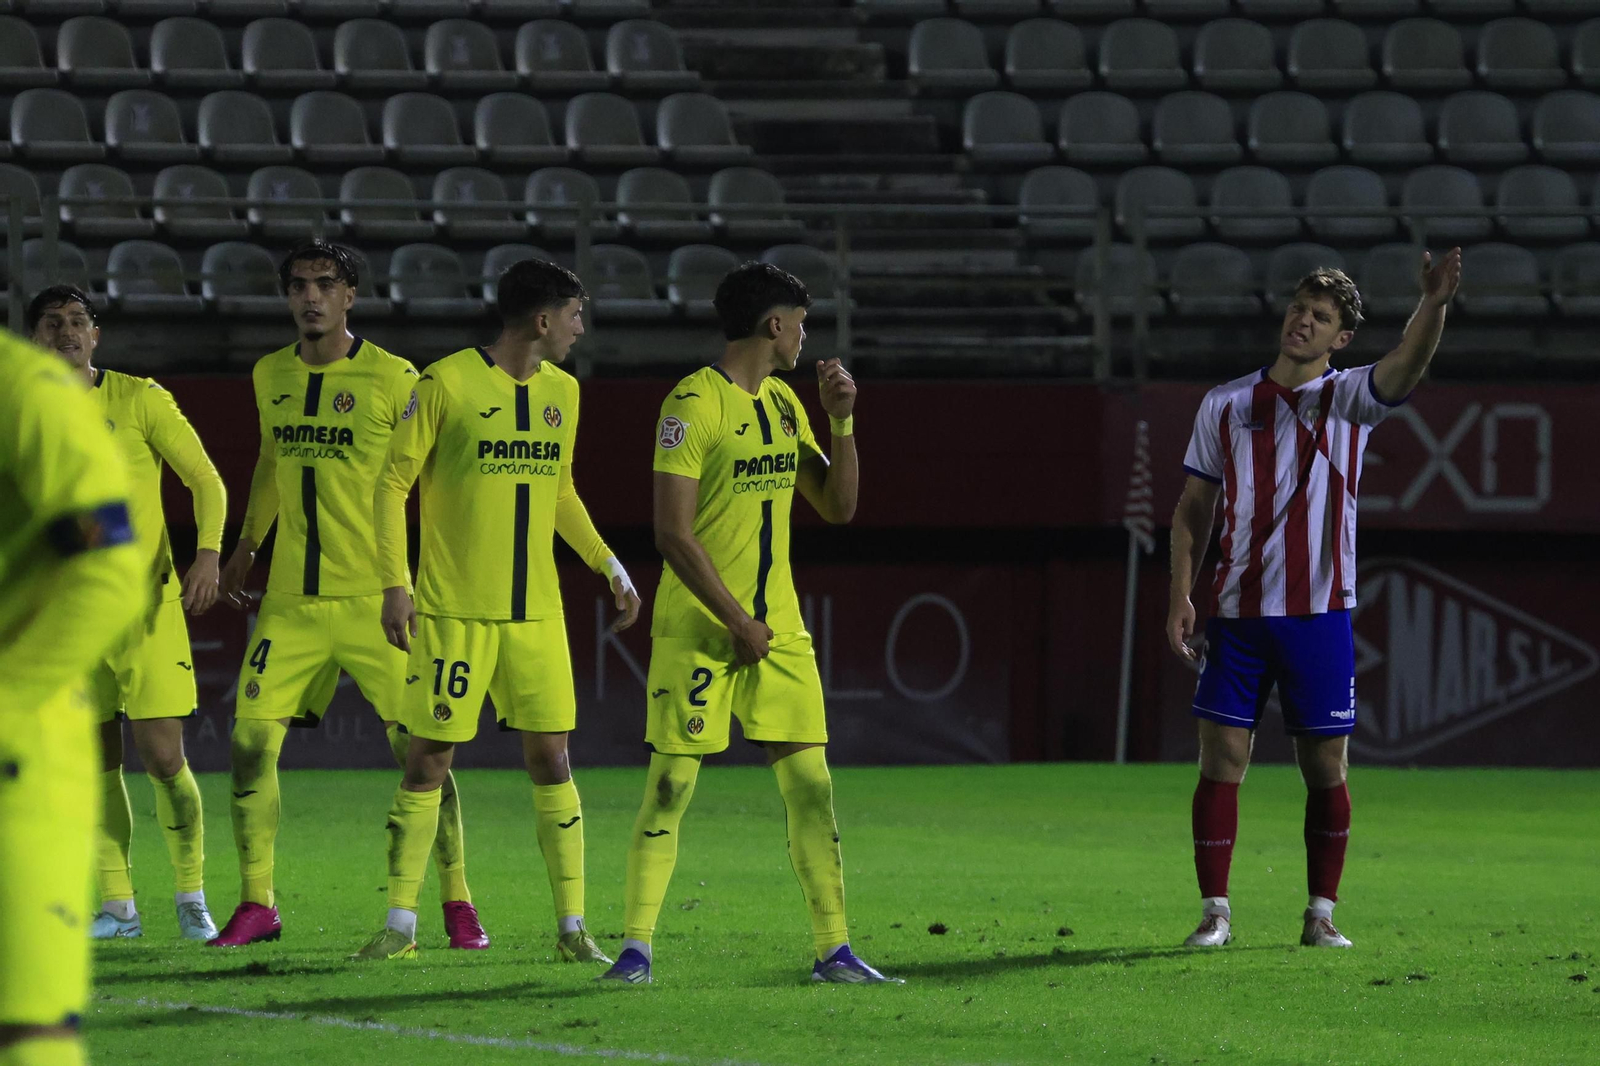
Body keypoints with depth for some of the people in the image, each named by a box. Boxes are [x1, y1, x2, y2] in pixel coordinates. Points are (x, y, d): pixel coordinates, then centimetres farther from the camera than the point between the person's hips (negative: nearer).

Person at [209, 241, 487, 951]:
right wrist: (244, 548, 27)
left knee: (418, 750, -5)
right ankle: (256, 905, 8)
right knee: (251, 741, -3)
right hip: (291, 599, 4)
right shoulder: (270, 376, 9)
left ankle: (457, 905, 6)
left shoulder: (393, 379, -6)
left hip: (374, 596, -4)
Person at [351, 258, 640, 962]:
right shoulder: (447, 383, -8)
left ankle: (571, 927, 7)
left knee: (551, 757, 2)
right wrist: (395, 585, -12)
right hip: (453, 608, -5)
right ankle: (399, 927, 7)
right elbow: (393, 481, -6)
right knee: (430, 758, -1)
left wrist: (608, 565, 16)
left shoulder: (561, 391, 11)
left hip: (536, 611, 5)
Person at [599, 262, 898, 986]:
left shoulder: (784, 404, 13)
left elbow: (837, 506, 16)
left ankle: (833, 948, 5)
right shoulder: (692, 404, -11)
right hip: (697, 631, -6)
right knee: (670, 788, -4)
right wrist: (738, 623, -15)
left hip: (777, 631, 7)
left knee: (811, 787, 2)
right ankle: (636, 948, 2)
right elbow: (672, 533, -16)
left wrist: (842, 420, 2)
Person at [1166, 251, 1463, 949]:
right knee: (1221, 761, -3)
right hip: (1237, 613, 1)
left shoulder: (1347, 398, 2)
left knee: (1326, 770, 2)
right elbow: (1195, 506, 12)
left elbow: (1407, 364, -19)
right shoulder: (1225, 405, 9)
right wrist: (1180, 596, 2)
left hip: (1319, 615, -1)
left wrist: (1434, 304, -39)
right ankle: (1215, 911, 4)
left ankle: (1321, 915, 12)